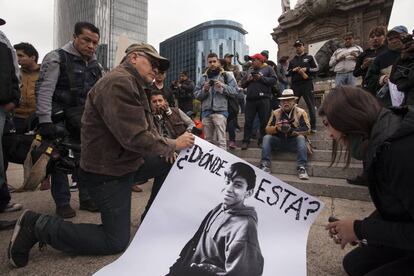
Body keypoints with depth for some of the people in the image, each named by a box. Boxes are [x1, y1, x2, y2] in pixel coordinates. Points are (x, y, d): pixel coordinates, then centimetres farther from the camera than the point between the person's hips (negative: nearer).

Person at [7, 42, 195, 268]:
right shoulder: (119, 82, -22)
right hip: (108, 172, -10)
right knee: (116, 242, -2)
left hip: (127, 162, 10)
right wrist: (172, 145, -17)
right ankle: (38, 226, 6)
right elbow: (135, 137, -31)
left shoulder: (133, 85, 14)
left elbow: (145, 129, 13)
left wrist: (165, 146, -4)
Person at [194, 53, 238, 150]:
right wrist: (204, 90, -6)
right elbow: (196, 95, 12)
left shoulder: (226, 75, 7)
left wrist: (223, 86, -13)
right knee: (208, 140, 11)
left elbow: (235, 91, 0)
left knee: (221, 140, -11)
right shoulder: (203, 77, 16)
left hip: (220, 111, -4)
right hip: (206, 112, 4)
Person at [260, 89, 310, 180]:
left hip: (294, 141, -2)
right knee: (266, 138, -21)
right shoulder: (275, 113, 5)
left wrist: (291, 130, -27)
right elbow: (267, 129, 0)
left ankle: (302, 167, -36)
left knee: (301, 138, -32)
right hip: (279, 141, 2)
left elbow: (306, 129, -12)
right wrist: (277, 128, -22)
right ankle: (265, 165, -29)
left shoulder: (301, 112, -2)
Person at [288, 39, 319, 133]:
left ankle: (313, 127, 2)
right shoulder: (292, 60, 19)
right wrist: (293, 70, -4)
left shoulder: (309, 57, 10)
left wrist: (306, 69, -10)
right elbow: (287, 73, 16)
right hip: (295, 85, 3)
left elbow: (316, 68, 5)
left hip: (307, 84, -3)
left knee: (311, 105, -3)